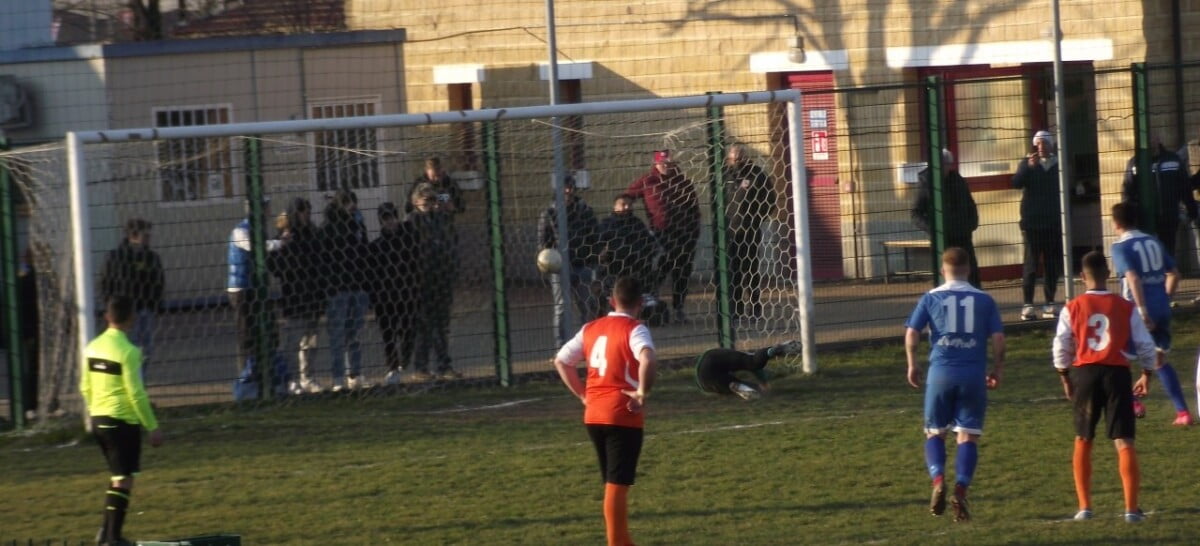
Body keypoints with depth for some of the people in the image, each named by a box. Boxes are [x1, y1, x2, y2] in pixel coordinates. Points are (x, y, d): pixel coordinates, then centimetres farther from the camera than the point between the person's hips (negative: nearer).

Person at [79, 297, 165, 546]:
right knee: (123, 479, 0)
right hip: (123, 421, -7)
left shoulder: (93, 347, 5)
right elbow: (136, 394, -16)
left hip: (98, 420, 7)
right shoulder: (128, 351, -16)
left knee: (118, 476, 20)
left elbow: (85, 387, 12)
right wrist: (152, 427, -9)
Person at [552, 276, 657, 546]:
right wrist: (642, 393, -17)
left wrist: (583, 395, 16)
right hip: (623, 415, -7)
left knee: (613, 482, 19)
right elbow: (647, 360, -30)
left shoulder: (591, 329, 11)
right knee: (617, 484, -6)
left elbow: (561, 361, 16)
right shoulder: (635, 330, -10)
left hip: (594, 415, 7)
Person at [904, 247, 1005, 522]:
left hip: (941, 373, 0)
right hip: (974, 375, 0)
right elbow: (998, 338, 1)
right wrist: (997, 370, 12)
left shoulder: (931, 298, 5)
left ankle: (938, 480, -11)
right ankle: (960, 490, -11)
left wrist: (912, 365, 10)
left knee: (935, 432, 13)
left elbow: (912, 333, -1)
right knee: (968, 435, 5)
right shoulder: (984, 300, 6)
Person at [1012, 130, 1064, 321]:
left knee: (1052, 265, 3)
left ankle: (1049, 304, 8)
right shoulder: (1027, 164, 4)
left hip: (1053, 224, 2)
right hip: (1032, 224, -2)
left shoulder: (1059, 165, 8)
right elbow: (1016, 183, -11)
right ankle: (1028, 305, -7)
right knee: (1031, 264, -5)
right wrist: (1028, 167, -26)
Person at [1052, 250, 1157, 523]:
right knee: (1124, 442, -2)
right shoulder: (1125, 308, 0)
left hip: (1084, 372, 1)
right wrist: (1147, 374, 18)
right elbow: (1145, 345, 2)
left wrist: (1065, 377, 16)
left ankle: (1084, 506, 14)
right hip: (1117, 372, -1)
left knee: (1083, 441, 16)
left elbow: (1061, 347, 1)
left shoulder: (1072, 309, 0)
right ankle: (1131, 508, -10)